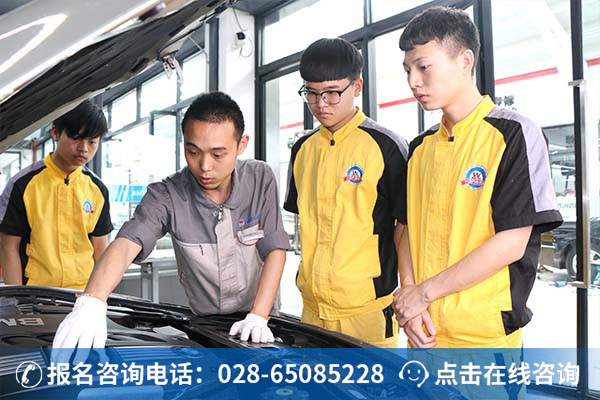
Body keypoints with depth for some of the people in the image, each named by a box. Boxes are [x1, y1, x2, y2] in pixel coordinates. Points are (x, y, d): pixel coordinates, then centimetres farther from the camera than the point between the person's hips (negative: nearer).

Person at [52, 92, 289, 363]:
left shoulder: (261, 180, -11)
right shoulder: (166, 196, -15)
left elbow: (276, 250, -10)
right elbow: (126, 244, -29)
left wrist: (258, 317, -18)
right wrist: (91, 302, -48)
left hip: (251, 323, 0)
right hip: (200, 321, 0)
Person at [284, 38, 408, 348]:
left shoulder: (386, 146, -9)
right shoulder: (303, 148, 9)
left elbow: (406, 224, -8)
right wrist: (309, 281, 15)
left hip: (368, 309, -5)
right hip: (312, 307, 6)